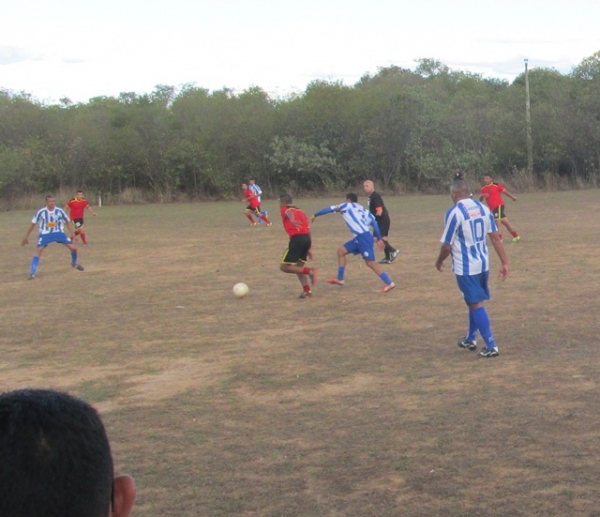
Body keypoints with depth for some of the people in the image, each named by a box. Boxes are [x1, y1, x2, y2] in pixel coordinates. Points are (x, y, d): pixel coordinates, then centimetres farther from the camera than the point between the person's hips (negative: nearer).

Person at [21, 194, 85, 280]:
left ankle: (74, 263, 27)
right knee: (38, 251, -22)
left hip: (58, 233, 2)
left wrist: (73, 234, -2)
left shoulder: (59, 211, -12)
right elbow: (33, 224, -2)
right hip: (45, 234, -2)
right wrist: (26, 236, 3)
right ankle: (32, 273, -21)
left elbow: (67, 222, 3)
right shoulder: (41, 212, -15)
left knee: (74, 248, -4)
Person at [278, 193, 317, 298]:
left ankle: (309, 271, -12)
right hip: (307, 238, 7)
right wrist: (308, 249, 26)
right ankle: (307, 291, 12)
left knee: (284, 267, 1)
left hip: (296, 239, -7)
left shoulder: (284, 210, 8)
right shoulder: (301, 211, 28)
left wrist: (292, 220, -43)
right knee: (299, 267, 21)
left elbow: (289, 213, -19)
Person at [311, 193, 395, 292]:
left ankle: (389, 283, -11)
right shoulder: (363, 210, 24)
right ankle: (340, 279, 21)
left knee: (370, 262, -9)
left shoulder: (347, 206, 7)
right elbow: (374, 223, 15)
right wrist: (379, 239, 16)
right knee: (341, 251, 17)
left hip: (363, 237, -9)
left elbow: (330, 209, 8)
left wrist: (315, 215, 17)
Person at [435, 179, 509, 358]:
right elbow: (496, 237, 2)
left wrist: (439, 262, 6)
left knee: (476, 304, 0)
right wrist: (504, 262, 6)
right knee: (475, 302, 22)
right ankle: (470, 339, 36)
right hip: (483, 264, 7)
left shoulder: (454, 213, -16)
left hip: (466, 268, -7)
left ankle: (491, 346, -3)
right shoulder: (484, 209, 2)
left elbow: (447, 246, -12)